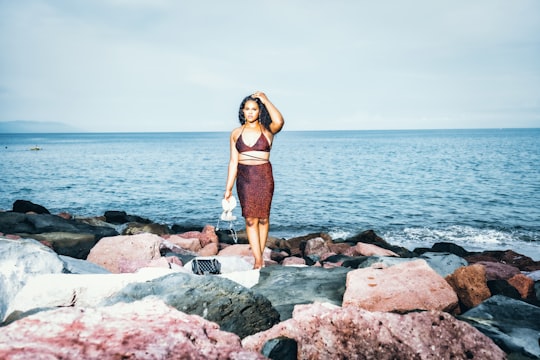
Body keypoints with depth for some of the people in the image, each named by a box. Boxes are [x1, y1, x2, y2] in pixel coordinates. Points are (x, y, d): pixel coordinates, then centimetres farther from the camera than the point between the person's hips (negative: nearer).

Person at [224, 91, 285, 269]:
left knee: (263, 217, 5)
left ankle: (259, 257, 19)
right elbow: (233, 162, 8)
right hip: (244, 178, 2)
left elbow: (279, 121, -24)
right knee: (250, 219, -2)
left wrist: (266, 100, -14)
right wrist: (228, 188, 5)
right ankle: (258, 261, 0)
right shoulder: (236, 133, 7)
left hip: (264, 176, -2)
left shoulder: (267, 130, 0)